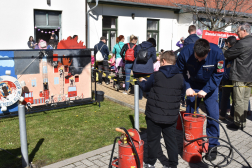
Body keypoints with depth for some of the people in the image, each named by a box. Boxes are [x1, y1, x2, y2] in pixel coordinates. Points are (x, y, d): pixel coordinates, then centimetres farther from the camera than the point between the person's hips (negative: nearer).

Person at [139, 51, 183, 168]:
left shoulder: (156, 75, -12)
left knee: (153, 139, 12)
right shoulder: (180, 77, -3)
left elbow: (146, 87, 4)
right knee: (171, 139, 14)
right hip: (172, 116, 3)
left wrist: (142, 81, 27)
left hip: (154, 115, -3)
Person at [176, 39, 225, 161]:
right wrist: (187, 87, -20)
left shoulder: (217, 53, -25)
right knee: (190, 114, 5)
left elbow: (218, 74, -15)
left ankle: (213, 146, 12)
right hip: (192, 87, 1)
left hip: (210, 87, -1)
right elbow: (180, 72, -10)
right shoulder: (185, 52, -23)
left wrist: (206, 90, -22)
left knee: (213, 115, -4)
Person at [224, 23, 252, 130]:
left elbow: (227, 55, -11)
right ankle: (243, 122, 23)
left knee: (239, 101, -1)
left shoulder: (242, 43, -17)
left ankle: (238, 123, 7)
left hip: (240, 77, -9)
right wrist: (232, 63, 18)